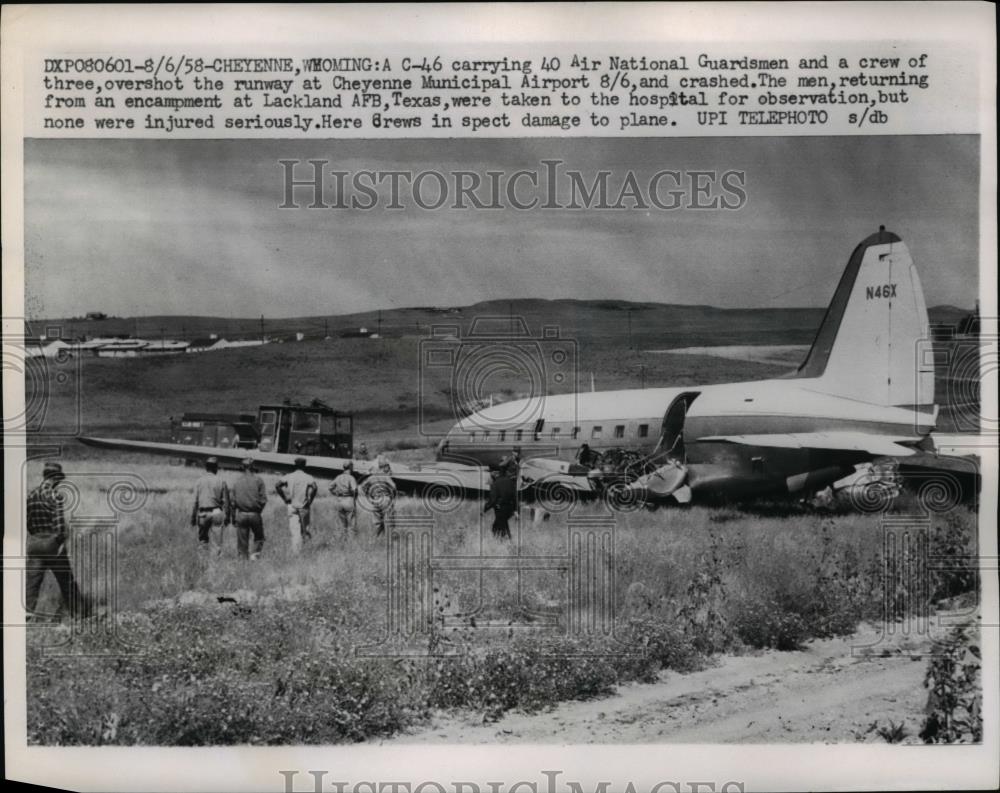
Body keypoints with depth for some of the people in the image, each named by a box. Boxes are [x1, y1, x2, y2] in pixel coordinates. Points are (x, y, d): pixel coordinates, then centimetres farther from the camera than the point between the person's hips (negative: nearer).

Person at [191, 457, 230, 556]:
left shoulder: (199, 481, 1)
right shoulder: (221, 481, -1)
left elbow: (195, 501, 1)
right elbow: (225, 501, 0)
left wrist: (193, 517, 6)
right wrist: (227, 516, 6)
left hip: (203, 513, 1)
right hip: (217, 512, -1)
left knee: (202, 537, 13)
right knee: (217, 539, 2)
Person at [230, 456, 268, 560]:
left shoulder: (237, 481, 2)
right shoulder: (258, 480, -5)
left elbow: (233, 501, 3)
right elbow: (263, 499, -8)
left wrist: (233, 517, 9)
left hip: (241, 514, 2)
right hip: (255, 514, -2)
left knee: (242, 541, 9)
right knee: (259, 537, 14)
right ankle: (255, 554, -5)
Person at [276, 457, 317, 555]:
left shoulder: (289, 477, 3)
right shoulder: (308, 477, -4)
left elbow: (277, 485, -9)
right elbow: (314, 487, -23)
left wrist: (284, 498, -2)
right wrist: (310, 500, -10)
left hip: (292, 506, 1)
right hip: (304, 506, -1)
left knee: (294, 530, 0)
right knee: (304, 526, 25)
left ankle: (296, 550, -6)